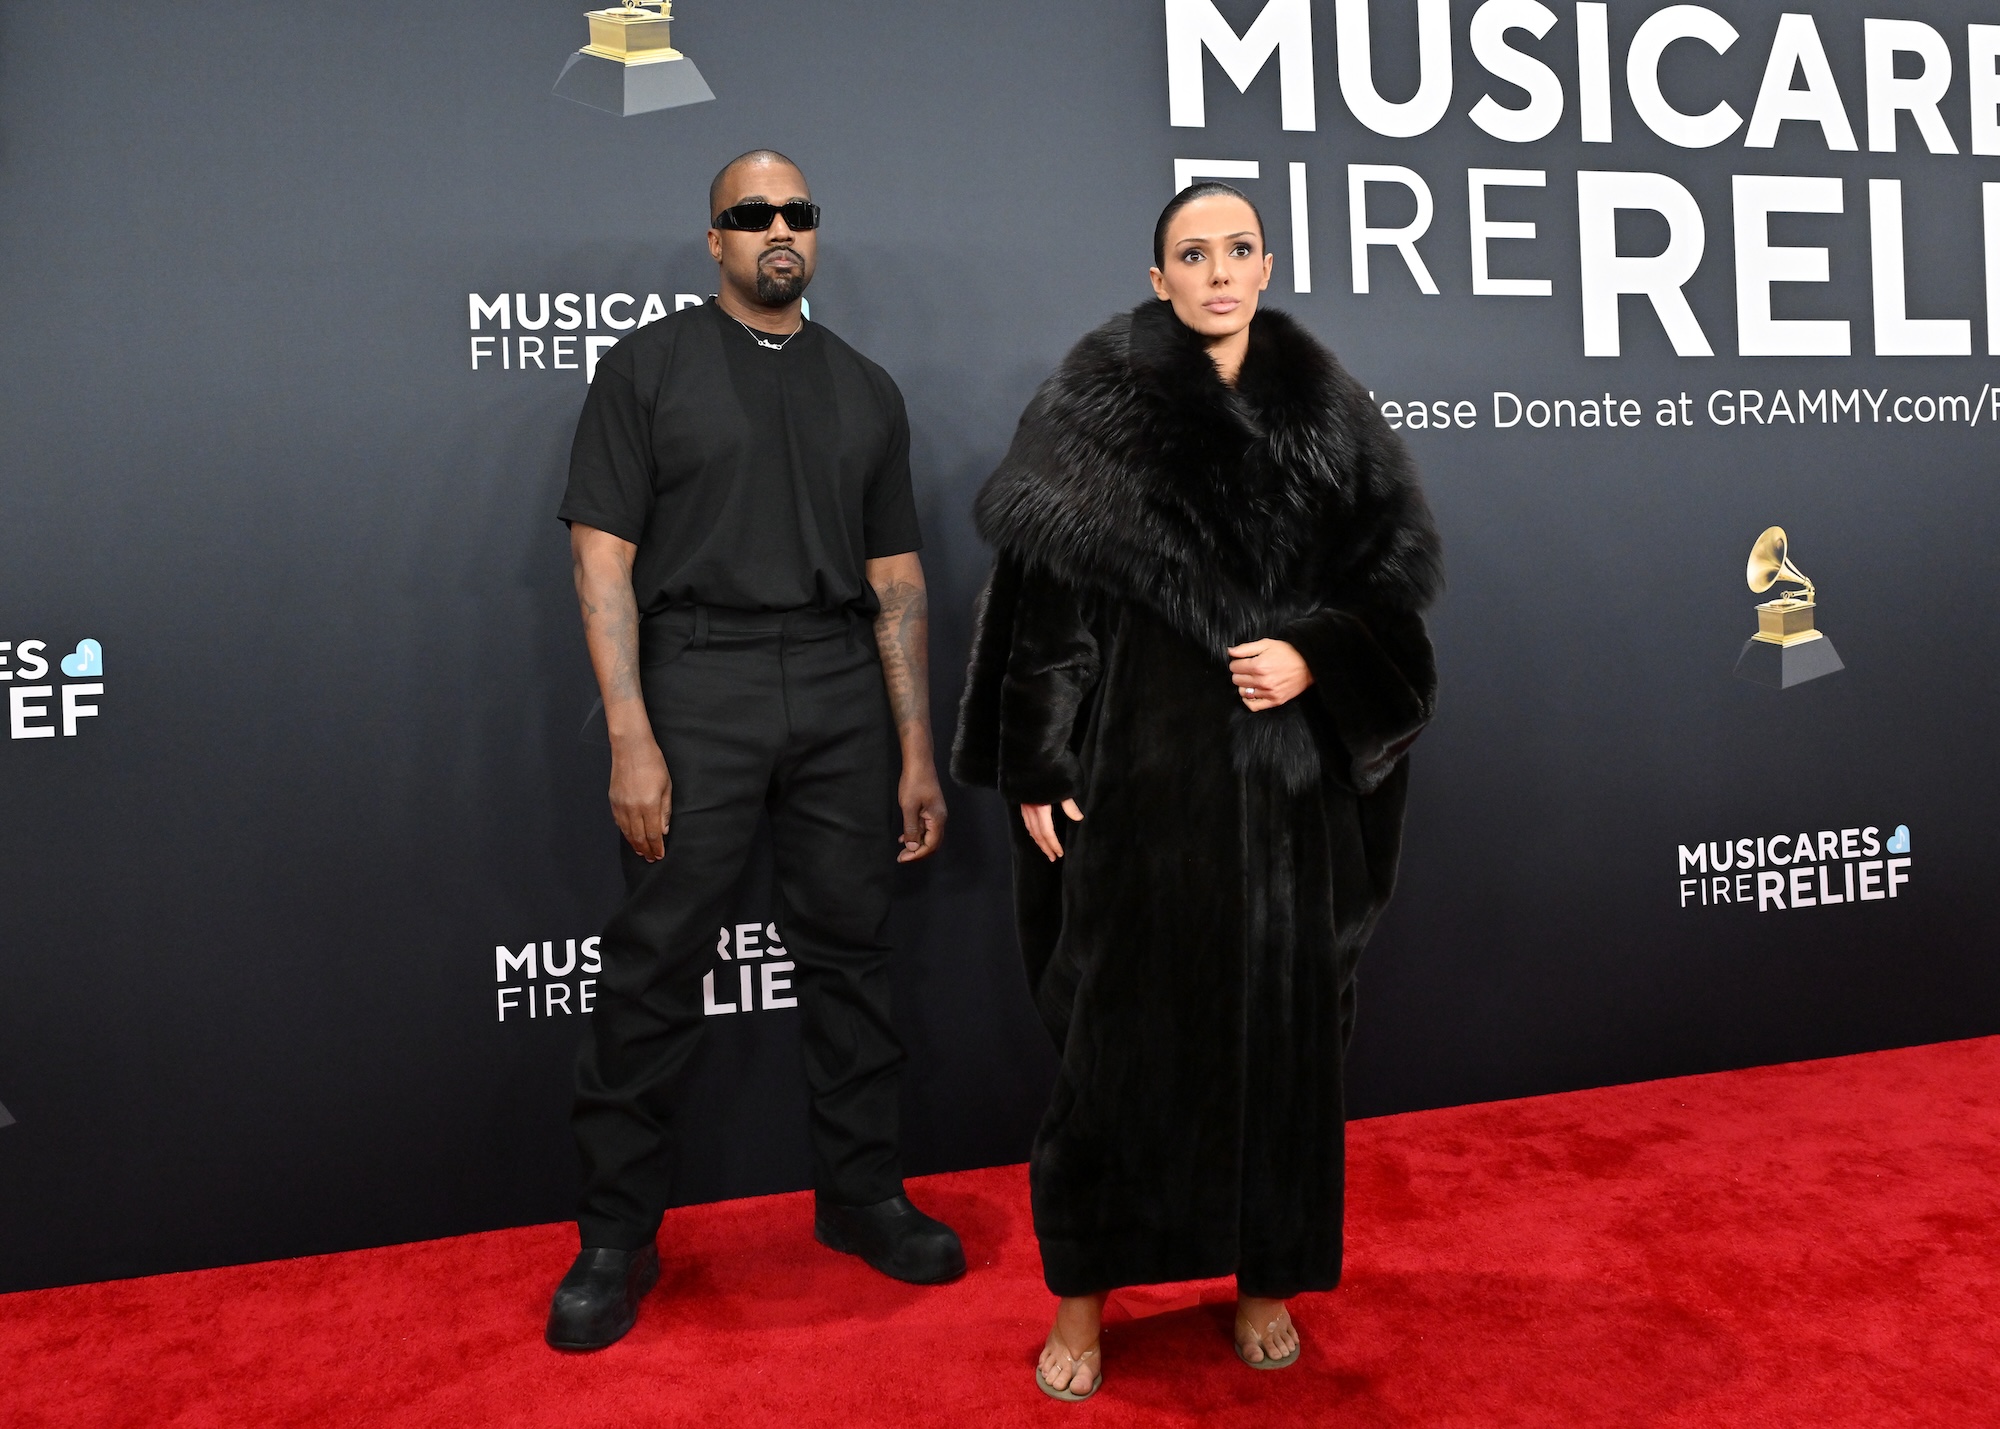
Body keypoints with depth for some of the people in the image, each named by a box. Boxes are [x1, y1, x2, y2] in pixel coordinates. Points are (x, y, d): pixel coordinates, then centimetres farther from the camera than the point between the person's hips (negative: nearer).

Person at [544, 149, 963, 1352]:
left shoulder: (865, 390, 14)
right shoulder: (650, 366, 4)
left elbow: (896, 580, 13)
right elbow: (603, 556, -3)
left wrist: (918, 752, 7)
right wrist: (631, 740, -12)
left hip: (842, 693, 4)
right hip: (696, 686, -3)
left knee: (851, 951, 9)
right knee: (657, 967, 0)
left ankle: (862, 1192, 25)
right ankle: (617, 1235, 14)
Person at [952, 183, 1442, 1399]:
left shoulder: (1327, 410, 6)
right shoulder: (1097, 403, -1)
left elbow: (1395, 573, 6)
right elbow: (1044, 588, -4)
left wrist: (1314, 661, -12)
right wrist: (1039, 767, -8)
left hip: (1287, 773, 3)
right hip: (1140, 764, -2)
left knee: (1281, 1016, 9)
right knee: (1120, 1016, 4)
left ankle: (1268, 1277, 28)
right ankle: (1085, 1291, 21)